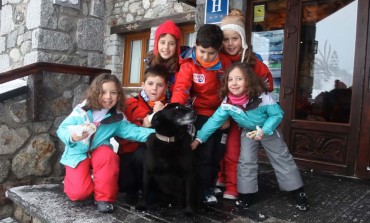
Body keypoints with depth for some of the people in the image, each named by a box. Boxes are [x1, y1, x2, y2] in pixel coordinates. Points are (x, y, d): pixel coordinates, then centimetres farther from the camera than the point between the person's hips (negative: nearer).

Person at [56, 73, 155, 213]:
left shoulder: (117, 117, -7)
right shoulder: (81, 110, -13)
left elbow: (131, 130, -17)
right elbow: (62, 129, -10)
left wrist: (154, 133, -32)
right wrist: (72, 137, -34)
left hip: (98, 152, 2)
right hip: (78, 155, -1)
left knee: (108, 155, -35)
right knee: (79, 193, -16)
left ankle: (104, 197, -17)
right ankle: (73, 178, 23)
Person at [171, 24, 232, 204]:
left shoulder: (225, 63, -3)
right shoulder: (188, 65, -15)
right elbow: (181, 90, -26)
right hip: (201, 114, -4)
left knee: (218, 152, 12)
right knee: (204, 152, -3)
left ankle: (211, 183, 31)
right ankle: (205, 189, 14)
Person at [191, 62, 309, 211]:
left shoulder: (262, 97, -34)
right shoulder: (227, 103, -26)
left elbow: (278, 114, -22)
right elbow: (214, 121, -21)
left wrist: (264, 131, -32)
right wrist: (199, 139, -23)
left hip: (269, 130, -2)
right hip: (248, 132, 2)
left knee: (282, 159, 8)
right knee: (245, 161, 1)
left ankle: (298, 191, 22)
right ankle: (246, 194, 17)